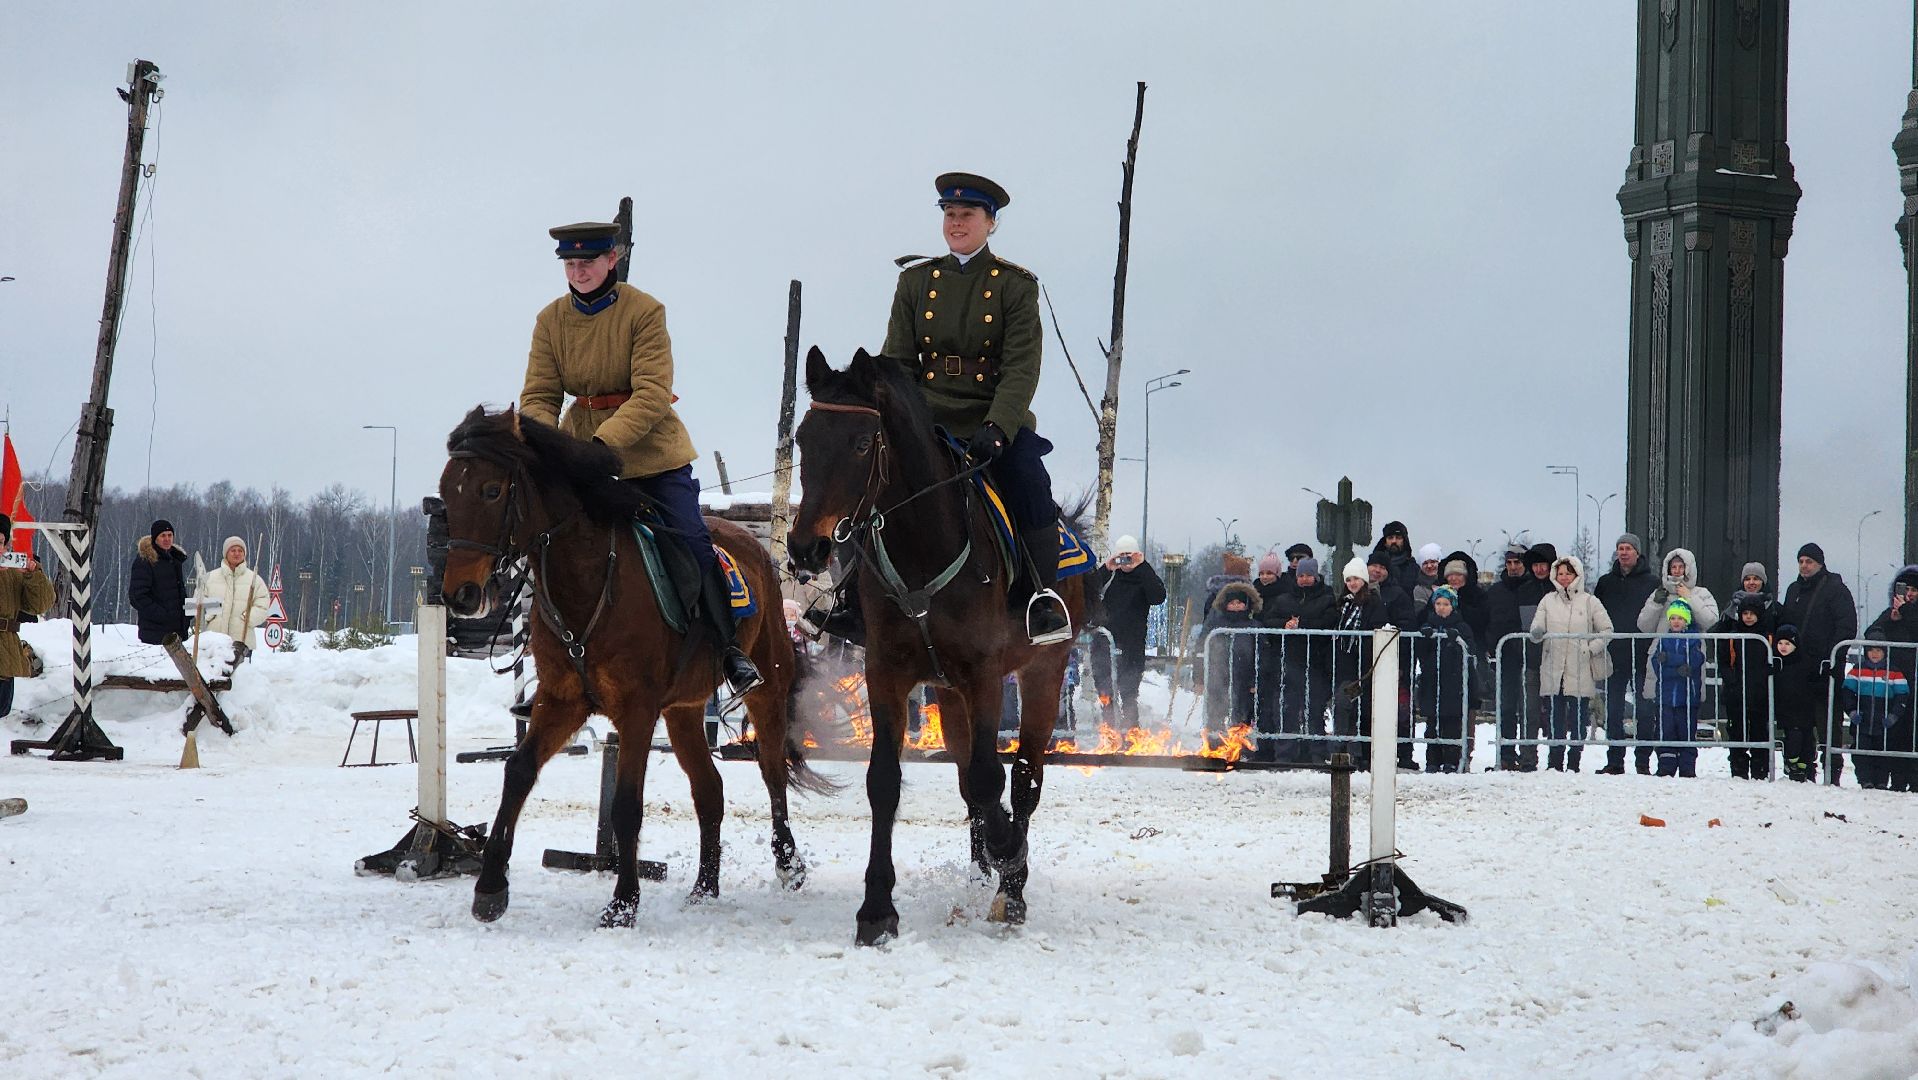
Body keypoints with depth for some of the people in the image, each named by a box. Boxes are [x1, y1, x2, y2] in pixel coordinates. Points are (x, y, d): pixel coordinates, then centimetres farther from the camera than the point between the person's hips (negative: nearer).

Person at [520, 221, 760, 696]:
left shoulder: (644, 311, -12)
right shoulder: (550, 320, 0)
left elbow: (651, 394, -20)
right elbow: (538, 397, -2)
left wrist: (604, 441, -33)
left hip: (651, 451, -3)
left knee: (691, 541, -9)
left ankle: (729, 650, 2)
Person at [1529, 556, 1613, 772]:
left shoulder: (1589, 601, 5)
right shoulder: (1548, 601, 11)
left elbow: (1606, 630, 7)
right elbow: (1536, 630, 6)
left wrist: (1591, 649, -5)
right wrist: (1537, 633, -17)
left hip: (1581, 672, -2)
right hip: (1553, 671, 2)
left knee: (1578, 721, -1)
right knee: (1554, 719, 1)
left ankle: (1574, 764, 5)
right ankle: (1554, 764, 6)